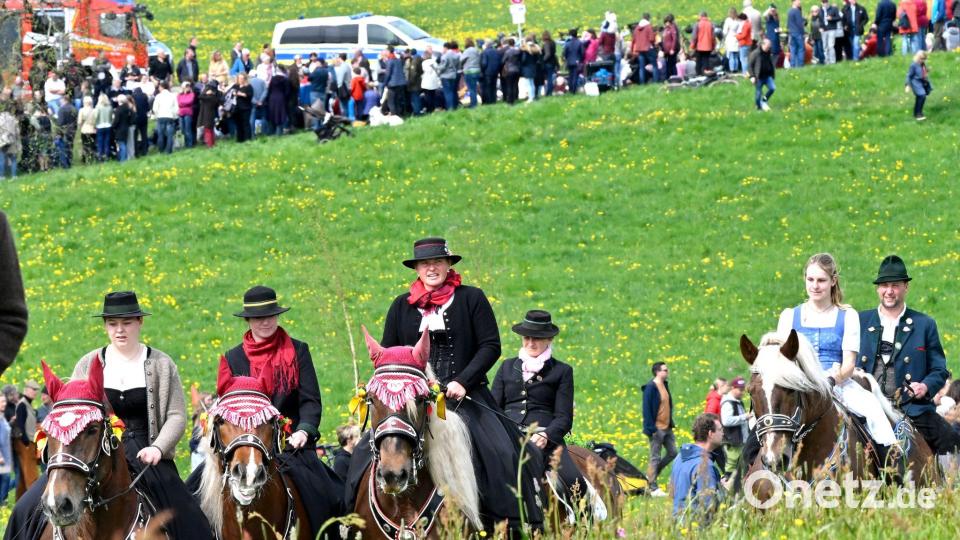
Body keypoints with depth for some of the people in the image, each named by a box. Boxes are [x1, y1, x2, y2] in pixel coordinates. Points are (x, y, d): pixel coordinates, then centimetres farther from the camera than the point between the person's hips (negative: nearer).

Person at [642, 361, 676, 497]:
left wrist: (671, 423, 16)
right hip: (657, 428, -9)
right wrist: (651, 429, -21)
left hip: (667, 427, 9)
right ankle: (653, 488, 4)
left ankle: (651, 475, 23)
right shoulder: (651, 387, -16)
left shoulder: (665, 385, 11)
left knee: (672, 453, 11)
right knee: (655, 458, -2)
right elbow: (647, 409, -18)